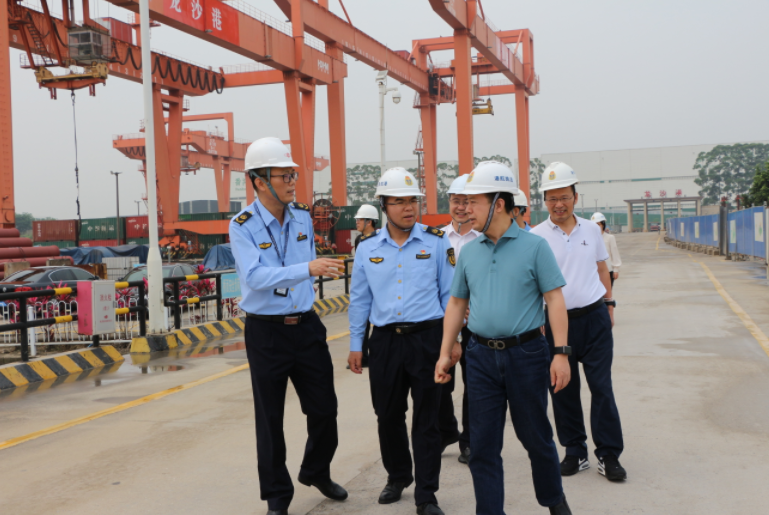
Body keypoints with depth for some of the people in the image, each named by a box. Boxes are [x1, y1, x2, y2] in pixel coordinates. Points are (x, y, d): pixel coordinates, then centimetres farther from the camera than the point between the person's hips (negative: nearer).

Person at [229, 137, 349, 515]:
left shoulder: (303, 217, 4)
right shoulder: (242, 226, -13)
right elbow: (254, 276, -27)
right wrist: (308, 268, -36)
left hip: (306, 325, 5)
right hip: (266, 331, -4)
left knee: (324, 408, 10)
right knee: (270, 418, 6)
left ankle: (316, 473, 37)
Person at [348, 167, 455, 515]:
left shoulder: (436, 242, -2)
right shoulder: (367, 248, 5)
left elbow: (449, 294, 3)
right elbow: (359, 300, 11)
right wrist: (355, 345, 10)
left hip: (427, 338, -2)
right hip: (385, 341, 3)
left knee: (425, 421, 3)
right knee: (388, 416, 13)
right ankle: (397, 477, 36)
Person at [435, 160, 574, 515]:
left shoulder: (534, 246, -5)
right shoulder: (469, 252, 7)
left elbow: (555, 299, -7)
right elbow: (456, 303, 13)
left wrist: (561, 353, -14)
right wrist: (445, 354, 9)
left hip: (526, 353, -3)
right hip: (481, 356, 4)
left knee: (536, 436, 11)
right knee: (483, 443, 6)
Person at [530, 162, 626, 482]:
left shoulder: (591, 230, 7)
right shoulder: (536, 237, -2)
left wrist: (609, 304, 13)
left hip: (594, 318, 1)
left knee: (602, 387, 1)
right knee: (563, 390, 7)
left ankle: (608, 455, 11)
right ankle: (575, 452, 21)